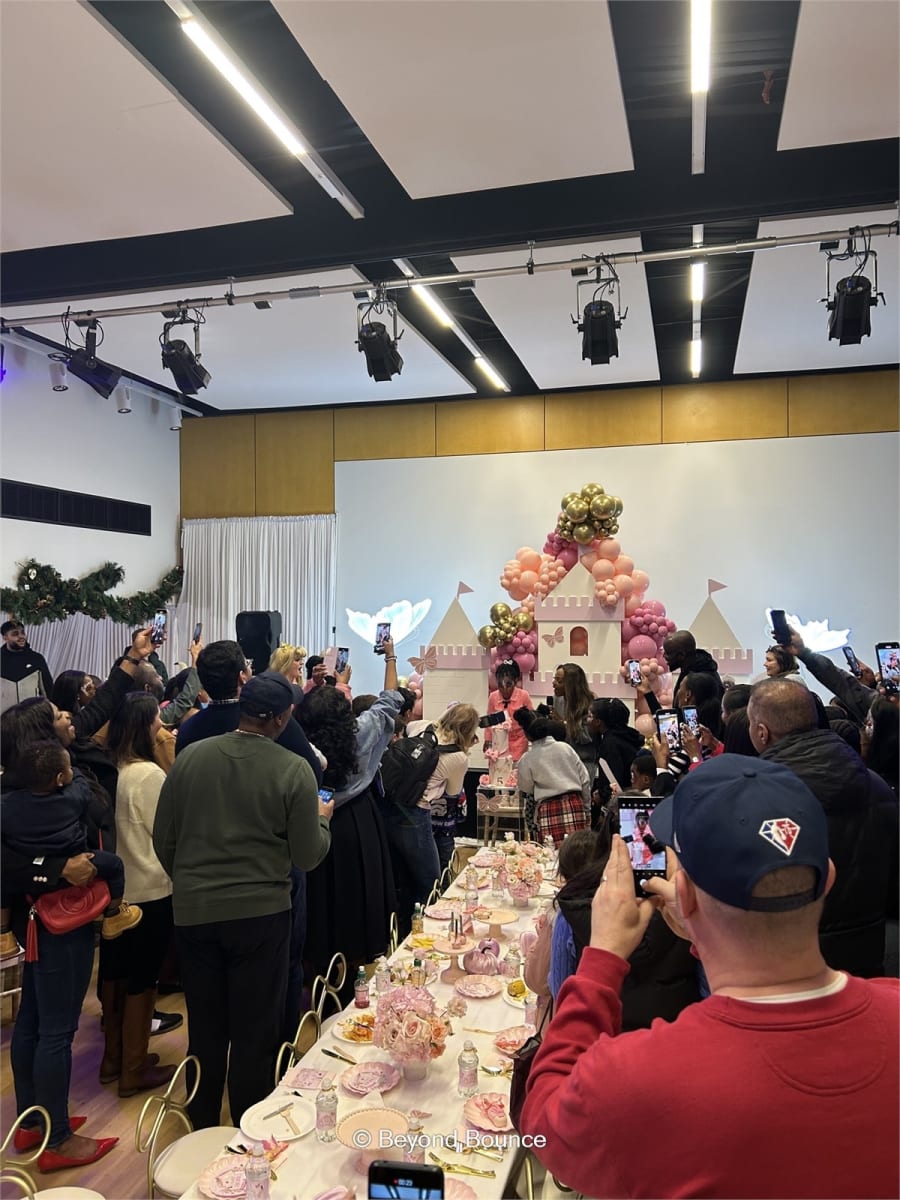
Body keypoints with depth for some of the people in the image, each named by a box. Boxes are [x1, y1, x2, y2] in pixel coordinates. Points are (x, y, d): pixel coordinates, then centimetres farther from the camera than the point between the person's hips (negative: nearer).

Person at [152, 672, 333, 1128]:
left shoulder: (190, 756, -4)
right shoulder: (295, 770, -13)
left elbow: (163, 840, 3)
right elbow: (307, 856, -8)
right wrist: (322, 819, 12)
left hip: (193, 911, 4)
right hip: (259, 914, -3)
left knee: (204, 1027, 20)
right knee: (255, 1031, 12)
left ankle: (202, 1127, 37)